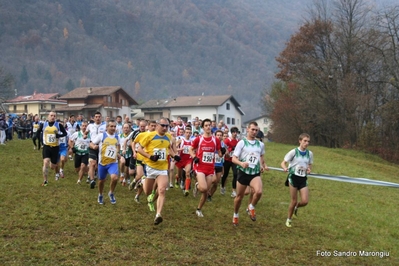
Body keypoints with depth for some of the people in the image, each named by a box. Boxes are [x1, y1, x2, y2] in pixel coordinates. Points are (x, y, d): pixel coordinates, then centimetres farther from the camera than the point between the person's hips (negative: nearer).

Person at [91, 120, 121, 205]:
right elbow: (92, 144, -5)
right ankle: (100, 195, 41)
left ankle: (111, 193, 5)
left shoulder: (117, 137, 5)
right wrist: (94, 146, -26)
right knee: (101, 180, 13)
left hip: (113, 162, 1)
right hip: (102, 162, -1)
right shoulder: (101, 135, -8)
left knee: (115, 178, -23)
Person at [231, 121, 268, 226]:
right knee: (239, 196, 9)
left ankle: (251, 208, 4)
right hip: (243, 173, -2)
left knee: (258, 191, -25)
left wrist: (263, 165, 11)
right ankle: (235, 215, 36)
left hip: (255, 173, 2)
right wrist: (241, 163, -28)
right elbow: (234, 158, -9)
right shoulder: (241, 143, -5)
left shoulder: (261, 144, 7)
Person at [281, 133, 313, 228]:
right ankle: (289, 219, 22)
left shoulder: (310, 153, 4)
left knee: (305, 201, -8)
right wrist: (285, 168, -28)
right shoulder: (294, 152, -8)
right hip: (294, 177, -3)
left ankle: (296, 206, 29)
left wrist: (309, 169, -6)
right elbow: (283, 163, -5)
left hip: (303, 179, 3)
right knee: (294, 201, 0)